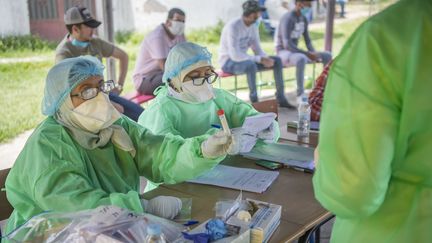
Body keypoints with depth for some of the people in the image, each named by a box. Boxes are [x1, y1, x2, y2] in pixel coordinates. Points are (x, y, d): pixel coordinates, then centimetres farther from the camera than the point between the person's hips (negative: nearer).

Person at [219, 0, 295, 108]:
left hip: (243, 59, 8)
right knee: (251, 65, -41)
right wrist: (260, 60, -30)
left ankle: (281, 98, 0)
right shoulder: (233, 27, -25)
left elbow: (257, 49, 5)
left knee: (277, 60, -3)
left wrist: (266, 59, -19)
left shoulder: (253, 26, 1)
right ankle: (254, 102, -29)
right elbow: (235, 55, -32)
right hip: (229, 61, -8)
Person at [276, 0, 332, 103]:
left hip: (295, 52, 9)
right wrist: (308, 54, -27)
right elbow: (287, 45, -28)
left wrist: (314, 53, -8)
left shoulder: (304, 19, 8)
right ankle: (300, 94, -34)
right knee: (302, 59, -42)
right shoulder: (288, 18, -20)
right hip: (283, 53, -8)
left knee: (327, 56, 1)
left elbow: (308, 41, 12)